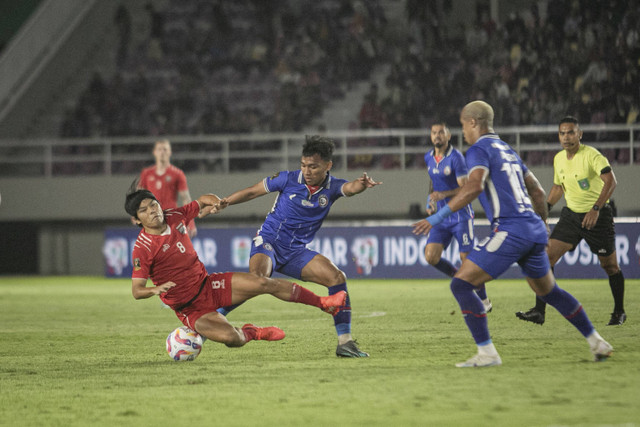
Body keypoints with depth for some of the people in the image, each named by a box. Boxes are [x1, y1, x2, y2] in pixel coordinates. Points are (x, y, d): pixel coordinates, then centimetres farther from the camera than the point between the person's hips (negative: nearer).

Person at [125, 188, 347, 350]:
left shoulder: (175, 217, 0)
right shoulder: (143, 248, -19)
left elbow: (202, 201, 20)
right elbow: (136, 290, -19)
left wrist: (213, 203, -3)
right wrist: (156, 289, -39)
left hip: (207, 284, 6)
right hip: (190, 308, -6)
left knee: (265, 283, -5)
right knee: (232, 338, -27)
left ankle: (323, 303, 11)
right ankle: (251, 333, 11)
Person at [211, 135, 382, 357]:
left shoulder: (332, 187, -4)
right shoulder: (288, 179, -9)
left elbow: (350, 187, -27)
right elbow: (252, 192, 3)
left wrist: (362, 184, -51)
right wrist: (220, 203, 0)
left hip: (296, 251, 4)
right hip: (268, 242, -4)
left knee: (337, 277, -13)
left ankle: (345, 342, -7)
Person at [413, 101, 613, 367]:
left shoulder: (479, 150, -4)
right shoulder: (507, 150, 22)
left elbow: (474, 186, -22)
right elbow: (537, 191, 27)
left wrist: (437, 217, -22)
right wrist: (542, 224, 41)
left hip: (510, 230, -9)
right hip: (535, 230, 9)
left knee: (461, 285, -6)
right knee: (549, 291, 25)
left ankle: (487, 353, -12)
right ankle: (598, 344, 29)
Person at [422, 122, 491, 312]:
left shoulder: (456, 157, -14)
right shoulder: (428, 158, 7)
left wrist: (443, 194, -33)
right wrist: (431, 202, 10)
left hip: (460, 216, -6)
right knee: (431, 257, -8)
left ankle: (484, 301, 11)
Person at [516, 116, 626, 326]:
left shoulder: (592, 155, -18)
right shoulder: (558, 159, 4)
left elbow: (610, 181, -30)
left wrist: (596, 209, -38)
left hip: (598, 216, -5)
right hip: (571, 214, 6)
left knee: (609, 265, 4)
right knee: (547, 257, -10)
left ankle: (619, 312, 24)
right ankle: (539, 311, -11)